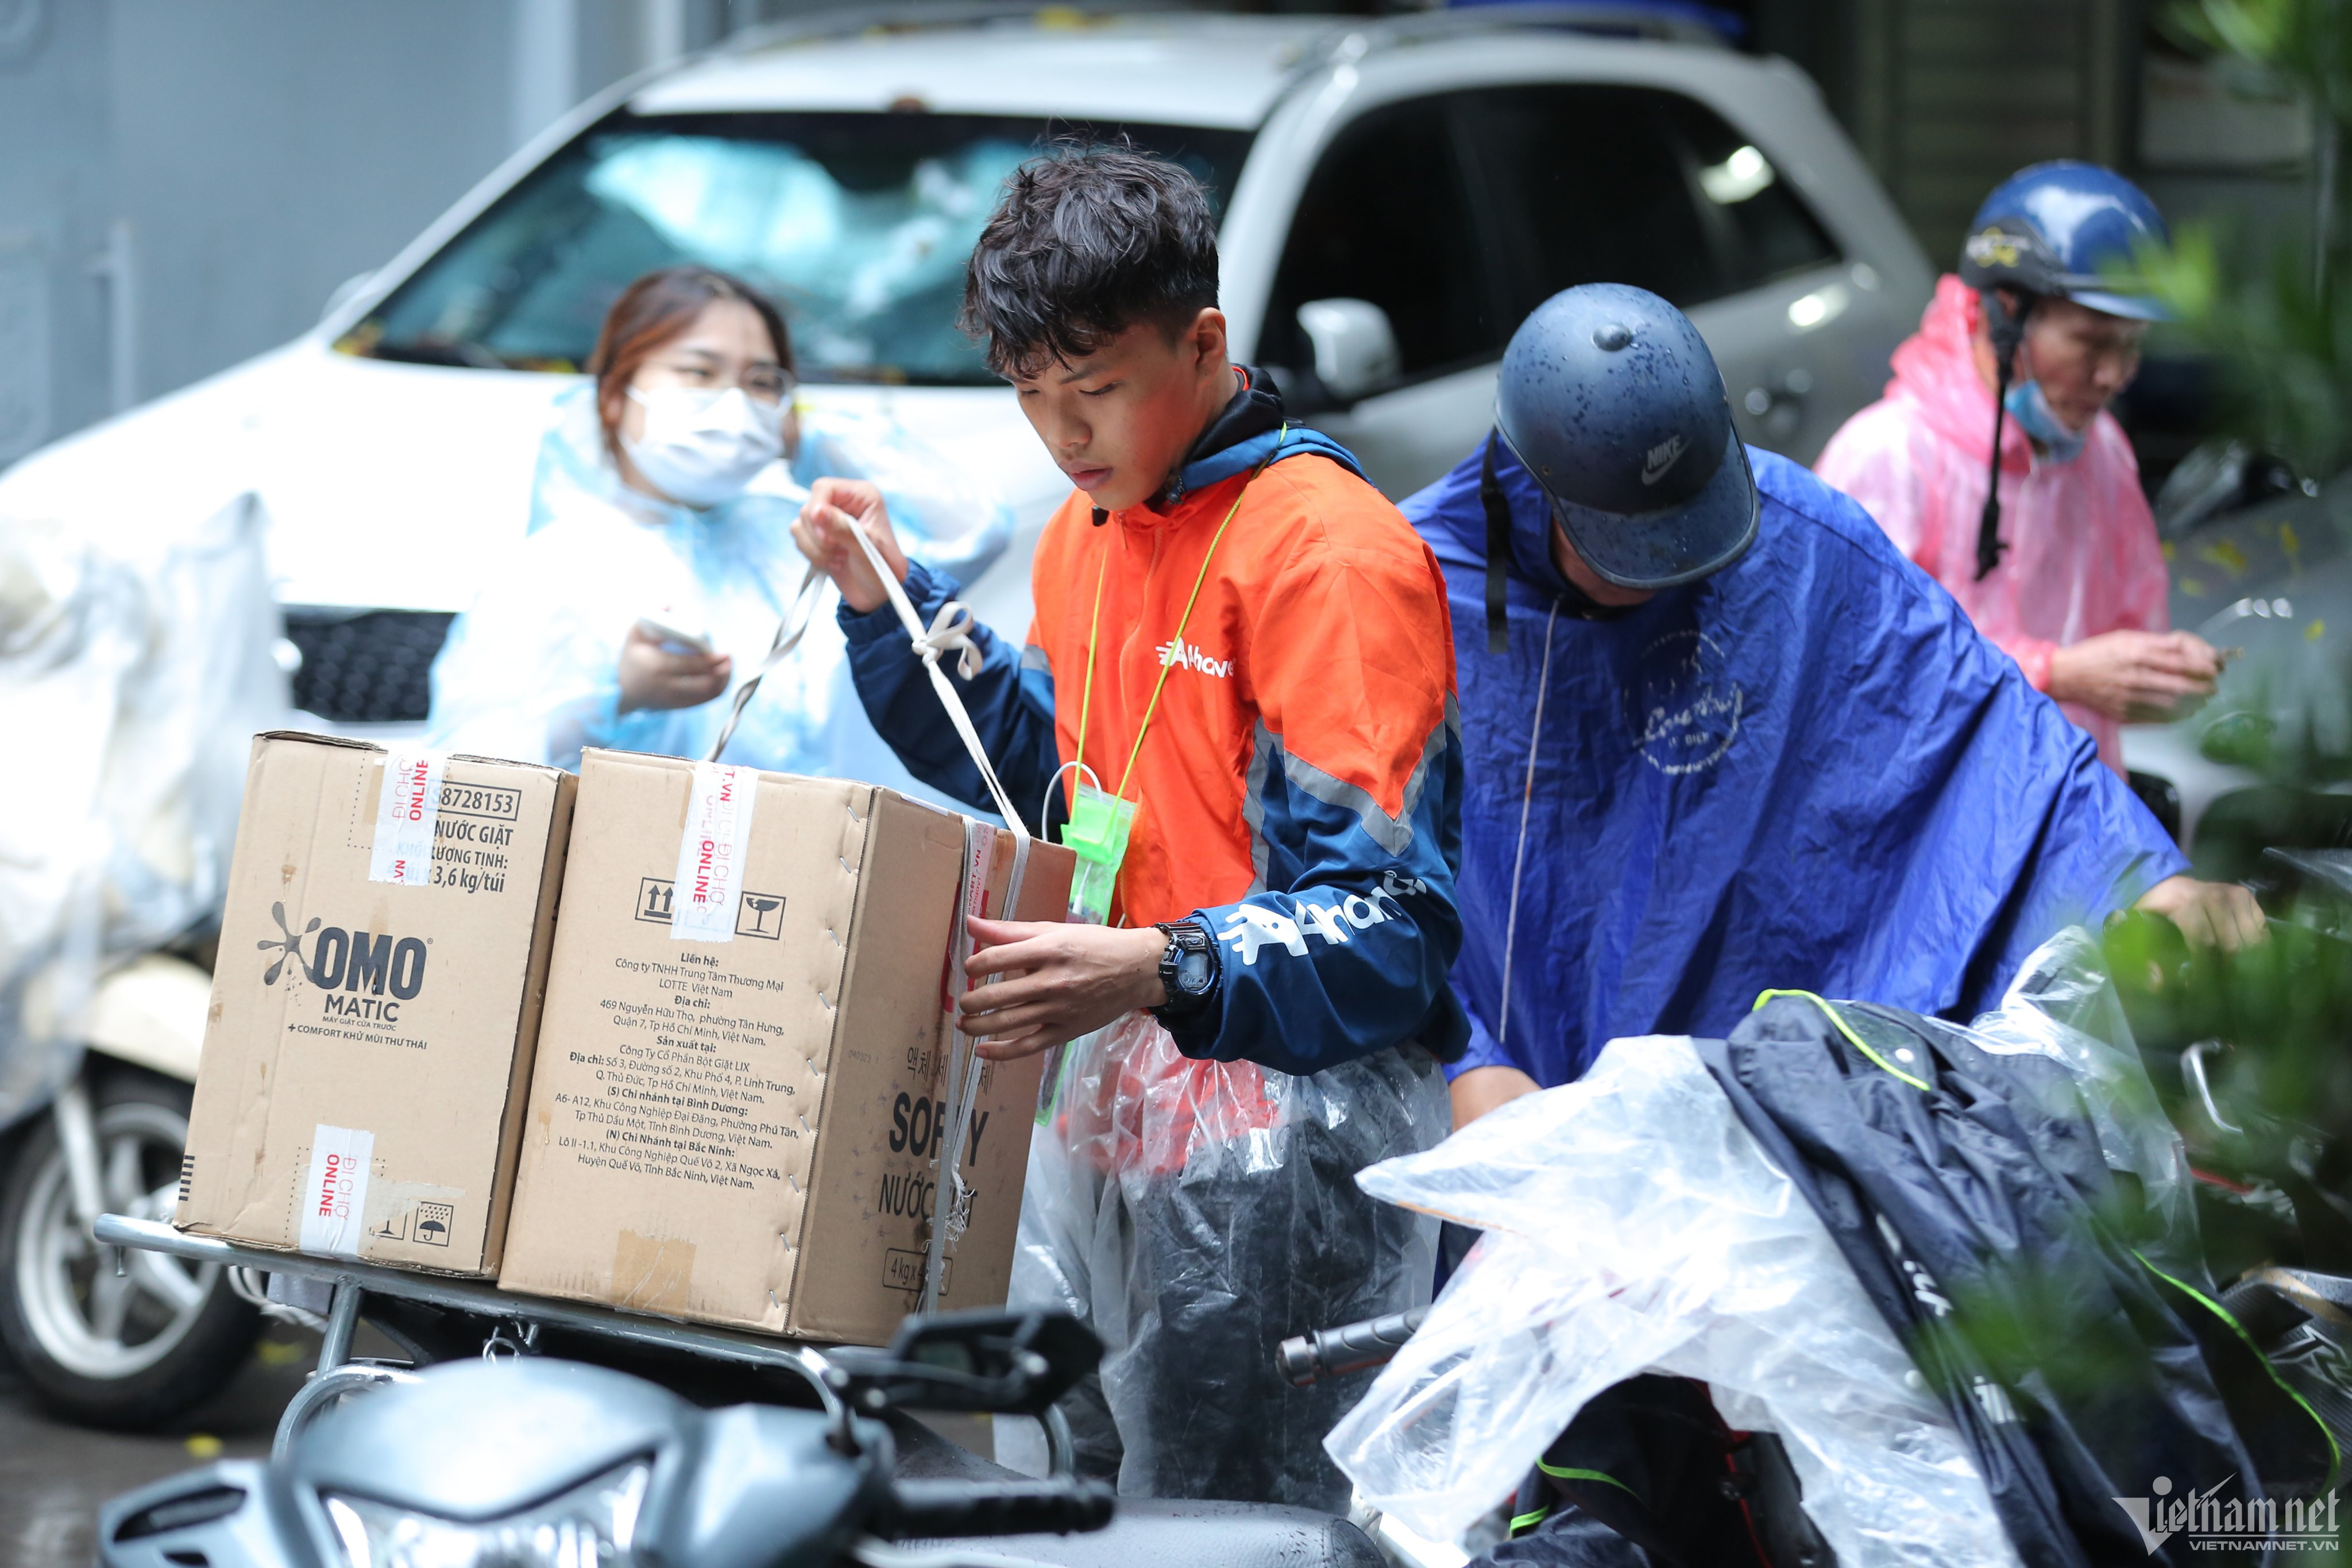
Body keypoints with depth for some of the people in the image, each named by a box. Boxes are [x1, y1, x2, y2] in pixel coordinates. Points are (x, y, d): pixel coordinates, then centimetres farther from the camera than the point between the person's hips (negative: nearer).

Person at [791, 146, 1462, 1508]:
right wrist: (892, 608, 17)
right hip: (1110, 1091, 9)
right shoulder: (1090, 530, 14)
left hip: (1283, 1125, -8)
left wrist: (1159, 972, -33)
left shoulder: (1332, 551, -15)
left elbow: (1385, 921, -19)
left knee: (1233, 1516, -8)